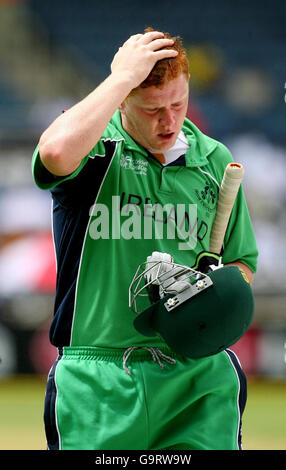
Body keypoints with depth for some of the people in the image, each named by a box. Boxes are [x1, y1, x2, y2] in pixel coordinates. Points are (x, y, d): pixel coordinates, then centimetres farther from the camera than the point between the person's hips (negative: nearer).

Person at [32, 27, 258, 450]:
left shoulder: (215, 160, 12)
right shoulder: (96, 149, -1)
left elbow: (242, 261, 23)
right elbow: (57, 152, -29)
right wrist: (124, 76, -19)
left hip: (199, 374, 3)